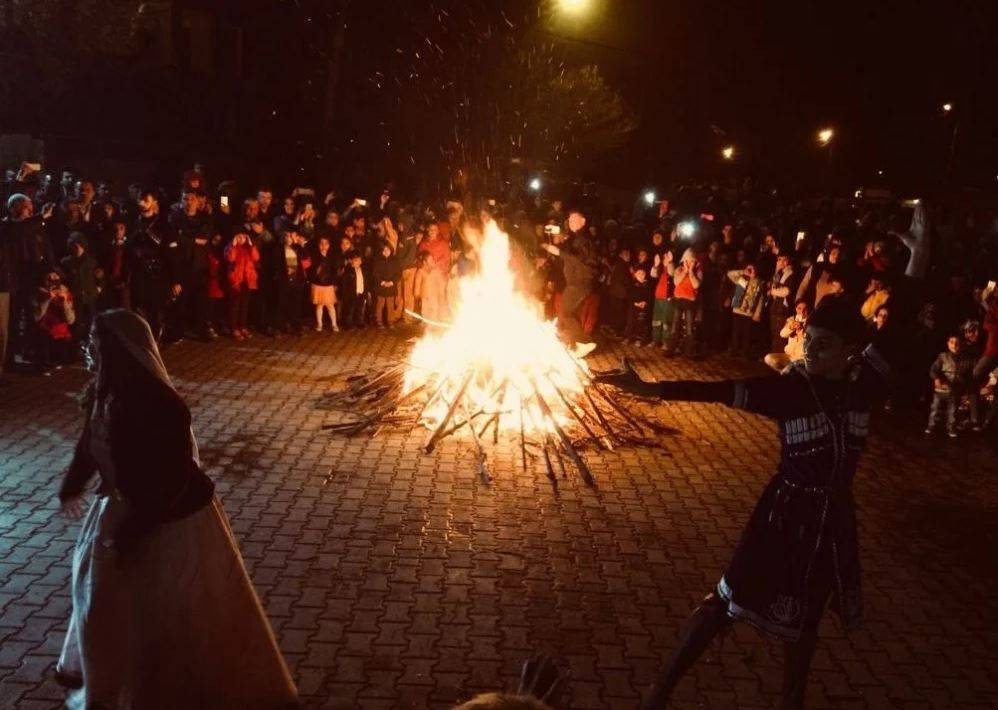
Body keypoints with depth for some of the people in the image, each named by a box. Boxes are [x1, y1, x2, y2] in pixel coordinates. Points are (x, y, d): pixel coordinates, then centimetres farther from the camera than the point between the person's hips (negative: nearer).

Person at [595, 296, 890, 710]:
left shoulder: (864, 383, -5)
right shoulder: (790, 387, -18)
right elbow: (725, 391, -28)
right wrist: (650, 389, -38)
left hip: (835, 517, 4)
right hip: (788, 511, -4)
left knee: (806, 614, 19)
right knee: (730, 600, -2)